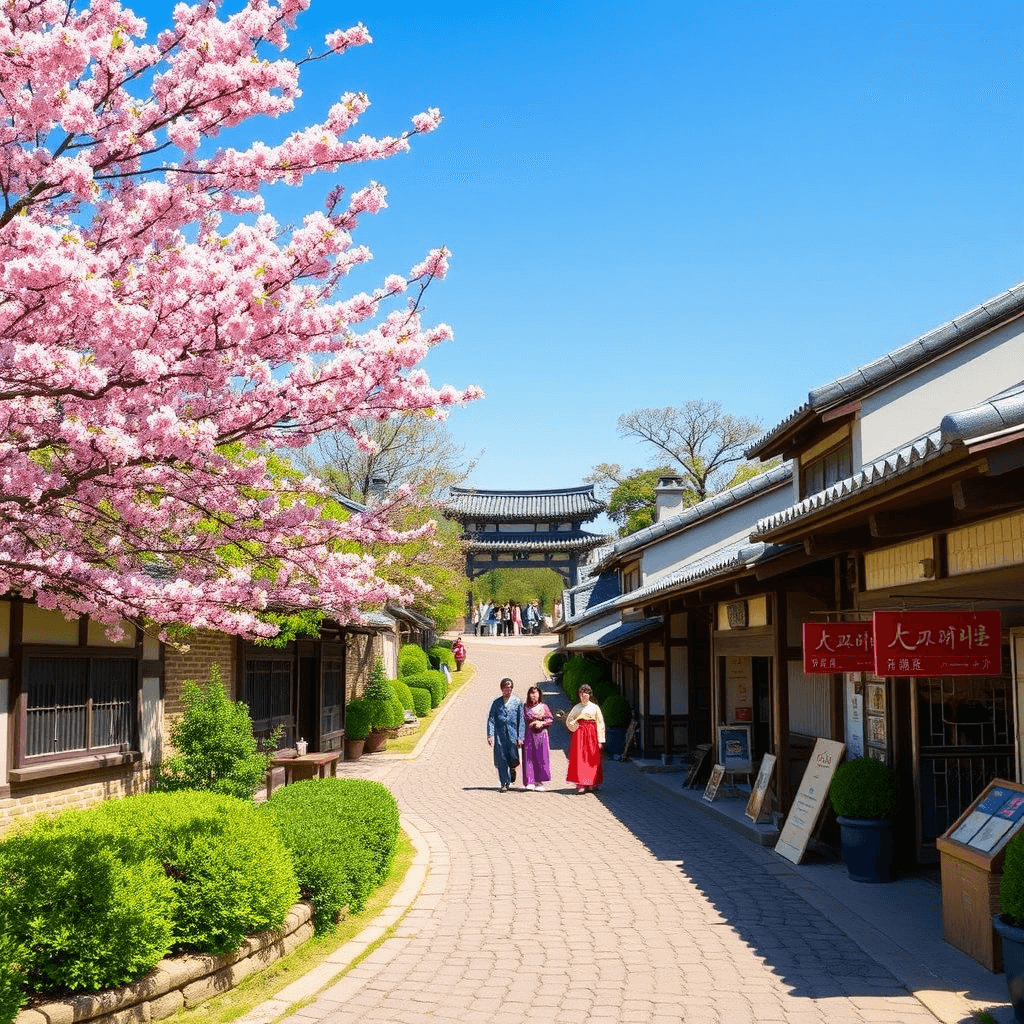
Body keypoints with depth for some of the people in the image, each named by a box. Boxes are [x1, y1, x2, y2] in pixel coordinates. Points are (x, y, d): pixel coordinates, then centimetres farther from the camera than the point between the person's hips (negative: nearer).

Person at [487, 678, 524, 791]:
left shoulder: (517, 702, 6)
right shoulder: (496, 702, 10)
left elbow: (521, 721, 4)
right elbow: (491, 719, 6)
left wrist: (520, 737, -3)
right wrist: (490, 735, -6)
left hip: (513, 734, -1)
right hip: (499, 734, 1)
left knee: (513, 758, -7)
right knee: (501, 760, -3)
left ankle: (512, 769, 29)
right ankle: (505, 784, 4)